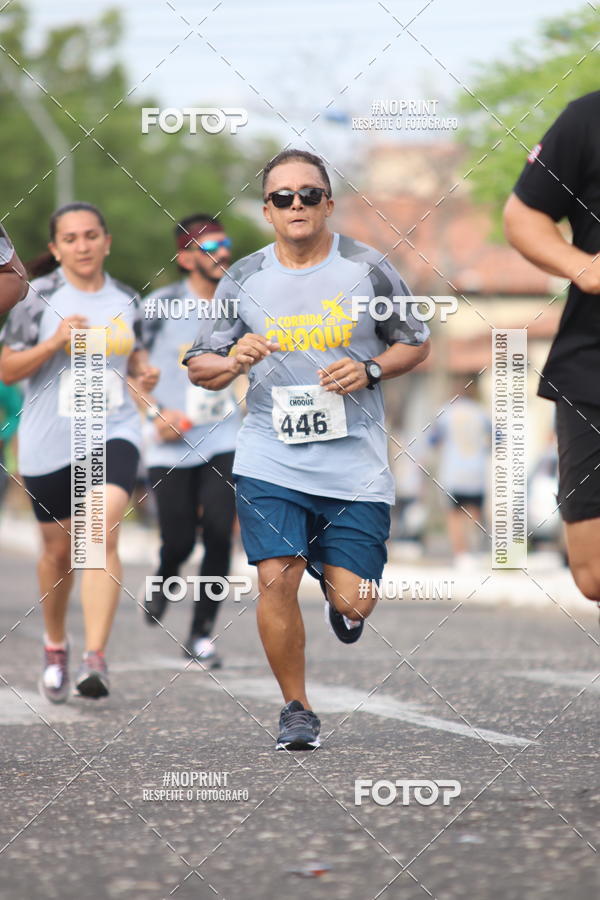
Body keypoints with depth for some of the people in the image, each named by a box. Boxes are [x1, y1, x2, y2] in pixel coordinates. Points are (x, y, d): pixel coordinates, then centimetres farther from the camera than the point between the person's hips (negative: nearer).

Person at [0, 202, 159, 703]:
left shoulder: (125, 300, 6)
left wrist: (144, 370, 1)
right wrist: (54, 344, -18)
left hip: (113, 433, 1)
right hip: (49, 442, -1)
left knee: (103, 534, -21)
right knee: (58, 550, 11)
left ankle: (95, 657, -25)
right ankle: (56, 646, 37)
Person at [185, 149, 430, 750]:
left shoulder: (367, 269, 0)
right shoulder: (243, 280, 3)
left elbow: (416, 343, 10)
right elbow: (199, 367, 9)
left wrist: (370, 370, -9)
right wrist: (233, 362, -14)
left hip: (355, 464, 0)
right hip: (271, 460, 1)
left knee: (353, 605, -2)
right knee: (276, 580, -12)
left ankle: (335, 587, 38)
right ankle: (295, 709, 8)